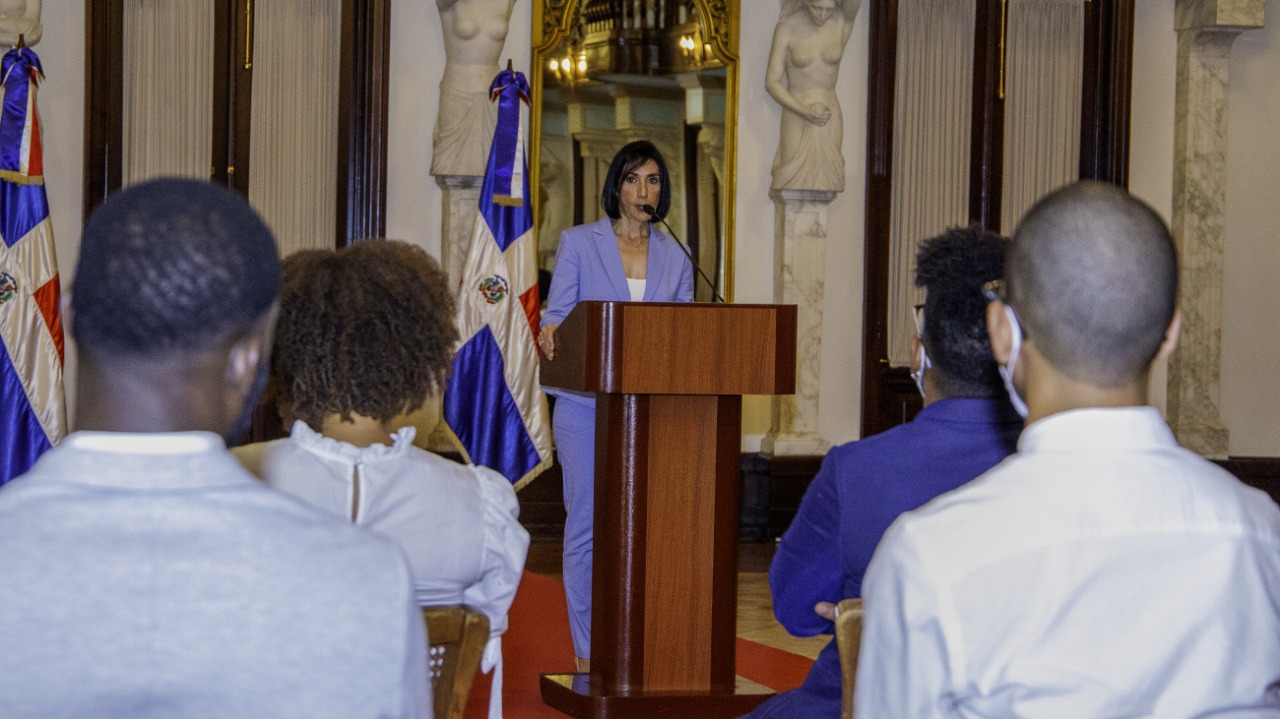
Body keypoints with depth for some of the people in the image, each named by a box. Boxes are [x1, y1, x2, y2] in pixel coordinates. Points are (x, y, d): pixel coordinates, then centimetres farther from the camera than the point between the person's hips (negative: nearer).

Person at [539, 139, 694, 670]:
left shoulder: (675, 258, 13)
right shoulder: (578, 243, 5)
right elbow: (556, 316, 0)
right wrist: (550, 335, -22)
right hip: (586, 403, -2)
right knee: (587, 521, -3)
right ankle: (587, 652, 4)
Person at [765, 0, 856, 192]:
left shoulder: (843, 22, -1)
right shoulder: (787, 28, -6)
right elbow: (771, 82, -7)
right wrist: (805, 112, -15)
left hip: (830, 120, 2)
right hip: (796, 118, -2)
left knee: (825, 188, -4)